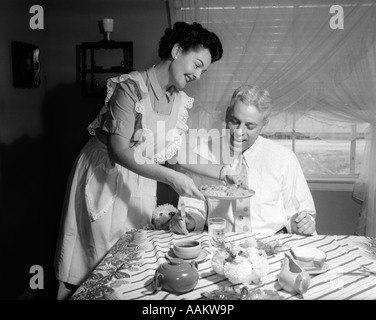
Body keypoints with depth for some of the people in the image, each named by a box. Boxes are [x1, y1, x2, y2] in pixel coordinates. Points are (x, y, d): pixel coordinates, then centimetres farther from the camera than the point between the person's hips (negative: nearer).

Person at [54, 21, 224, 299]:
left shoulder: (181, 101, -2)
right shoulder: (131, 88, -21)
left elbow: (173, 153, 2)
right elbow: (120, 151, -27)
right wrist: (171, 177, -34)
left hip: (142, 181, 6)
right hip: (104, 177, -5)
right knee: (94, 256, 6)